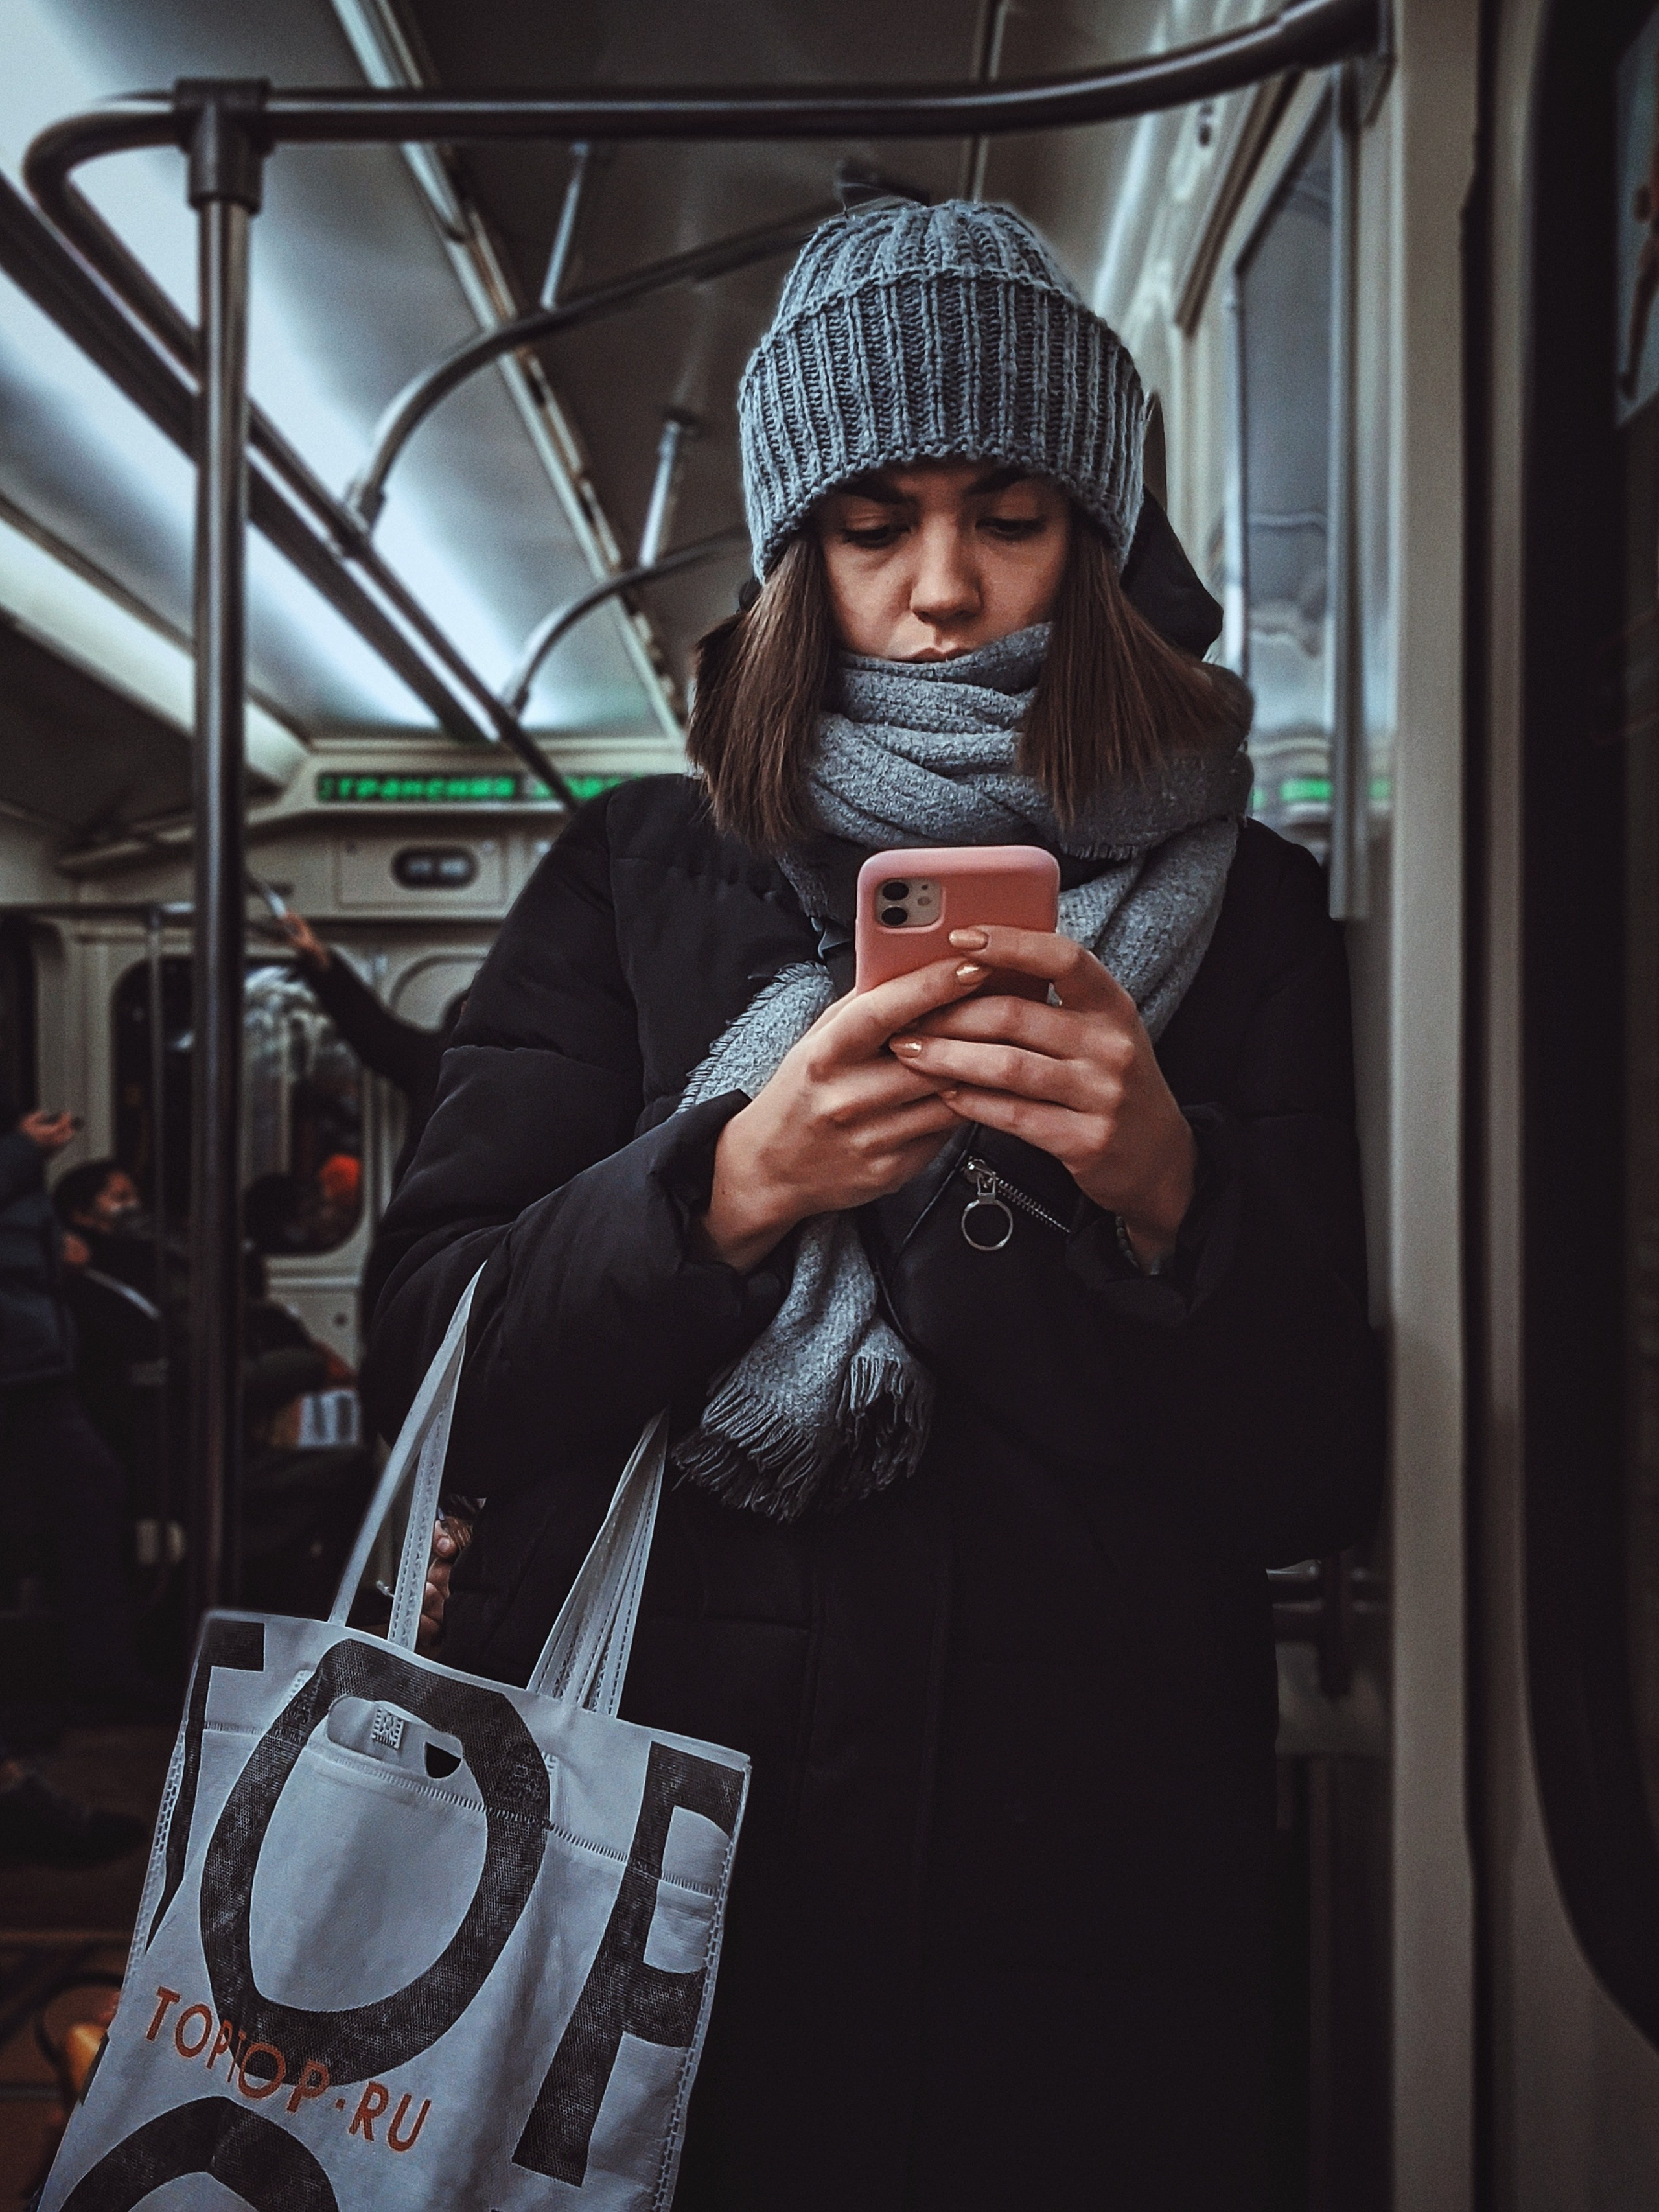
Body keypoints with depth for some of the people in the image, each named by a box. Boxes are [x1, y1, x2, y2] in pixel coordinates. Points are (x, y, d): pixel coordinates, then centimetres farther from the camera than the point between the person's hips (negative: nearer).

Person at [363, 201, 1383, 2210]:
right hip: (638, 1868, 0)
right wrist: (731, 1188, -21)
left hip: (1078, 1890, 0)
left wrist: (1165, 1189, -20)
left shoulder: (1244, 913, 3)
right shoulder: (635, 877, 4)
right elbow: (424, 1363, -5)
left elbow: (1321, 1480, -3)